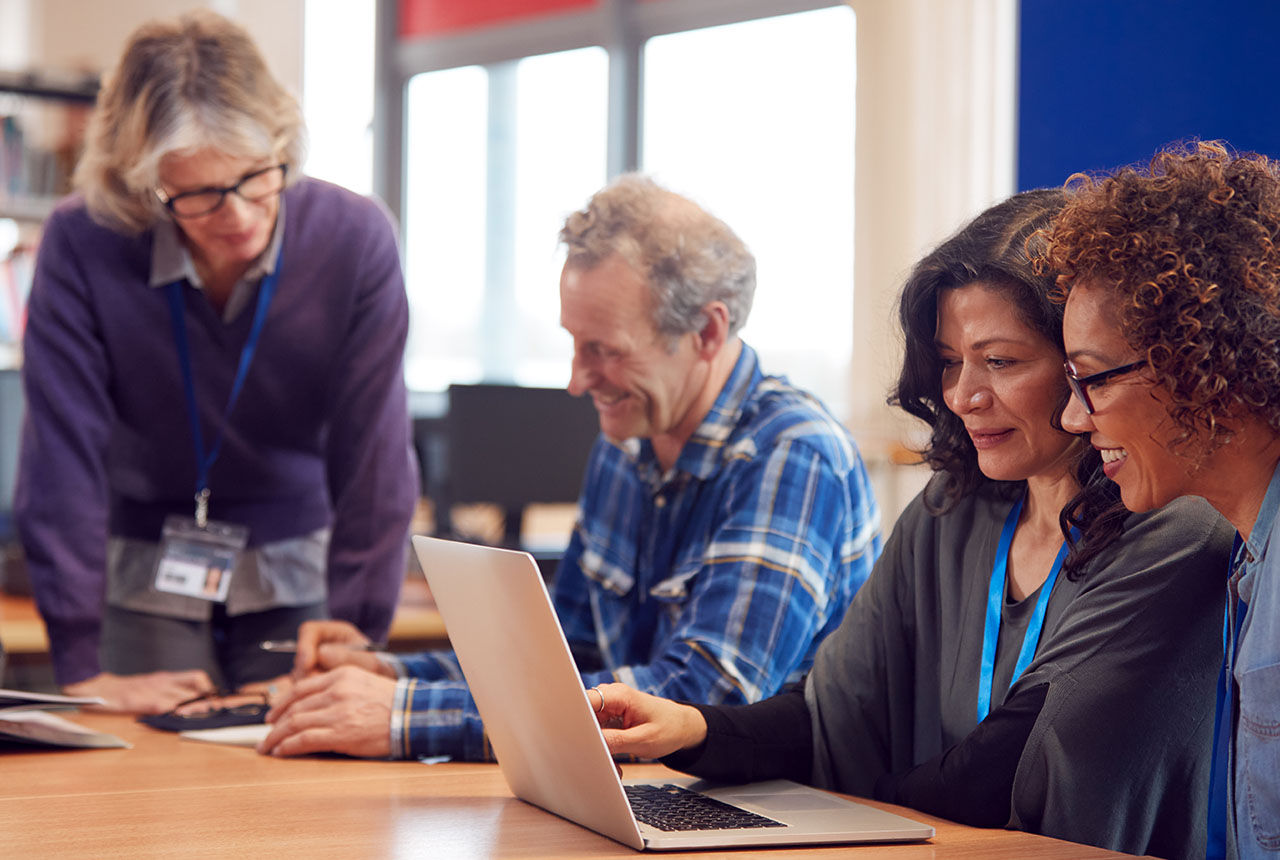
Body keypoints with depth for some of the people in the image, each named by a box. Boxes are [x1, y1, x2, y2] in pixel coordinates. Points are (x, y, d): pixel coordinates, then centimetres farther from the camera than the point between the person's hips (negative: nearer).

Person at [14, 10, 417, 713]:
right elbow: (63, 457, -19)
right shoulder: (82, 244, -21)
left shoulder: (356, 239, -19)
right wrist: (82, 669, -21)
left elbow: (374, 461, -15)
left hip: (299, 571, 1)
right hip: (146, 575, 0)